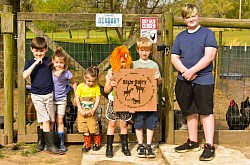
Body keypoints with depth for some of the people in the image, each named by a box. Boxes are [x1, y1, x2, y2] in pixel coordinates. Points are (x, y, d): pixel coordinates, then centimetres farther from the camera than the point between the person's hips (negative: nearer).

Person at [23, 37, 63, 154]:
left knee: (51, 121, 6)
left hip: (49, 94, 3)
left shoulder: (49, 61, 3)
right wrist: (36, 63, -19)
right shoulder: (30, 63, -1)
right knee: (45, 120, -7)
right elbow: (25, 76, -19)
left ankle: (41, 141, 22)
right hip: (37, 95, -3)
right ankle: (50, 145, -1)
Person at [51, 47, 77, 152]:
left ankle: (61, 143, 8)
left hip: (61, 100, -1)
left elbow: (73, 83, 3)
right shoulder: (50, 71, -8)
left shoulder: (67, 73, -12)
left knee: (60, 121, 1)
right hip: (51, 99, 2)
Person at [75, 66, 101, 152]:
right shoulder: (80, 86, -5)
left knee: (95, 128, 0)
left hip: (92, 112, -1)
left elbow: (97, 100, -7)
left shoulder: (96, 87, -6)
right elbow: (77, 99, -4)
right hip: (82, 112, 1)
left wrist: (93, 110, -17)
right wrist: (81, 110, -12)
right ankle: (87, 145, 20)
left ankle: (97, 143, 22)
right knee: (85, 129, 8)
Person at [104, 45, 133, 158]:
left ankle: (125, 146, 21)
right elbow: (106, 90, 1)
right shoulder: (111, 73, -3)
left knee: (123, 124, 8)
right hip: (113, 101, 0)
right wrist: (111, 85, -18)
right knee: (112, 124, 4)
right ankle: (109, 147, 12)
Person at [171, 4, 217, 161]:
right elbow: (174, 58, 5)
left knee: (206, 112, -3)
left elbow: (209, 56, -13)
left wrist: (191, 71, -16)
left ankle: (209, 146, 1)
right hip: (184, 81, 5)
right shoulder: (180, 36, 12)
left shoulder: (207, 33, -2)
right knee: (189, 112, 14)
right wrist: (185, 72, -12)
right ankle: (193, 142, 27)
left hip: (203, 80, -5)